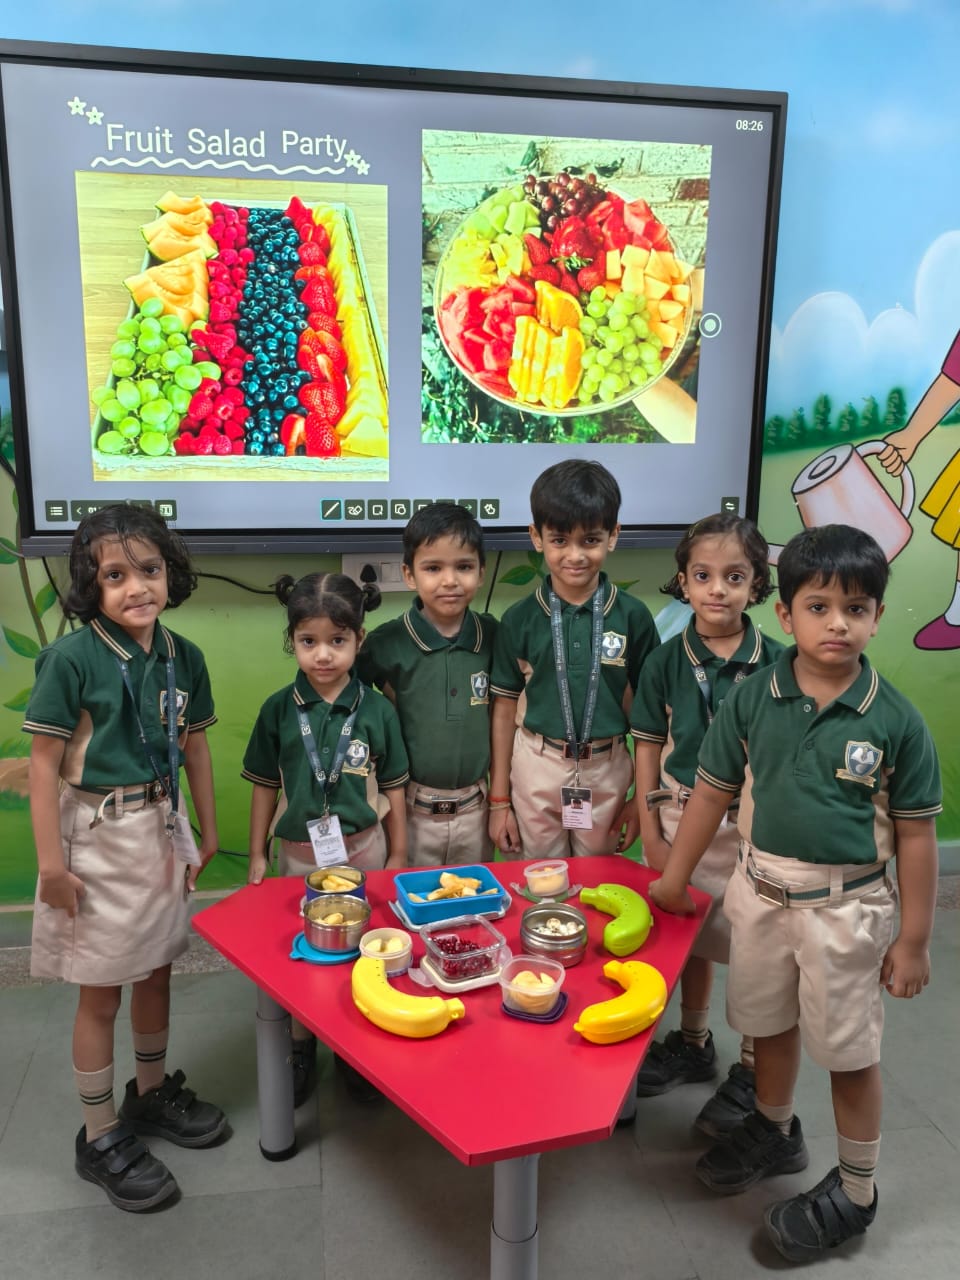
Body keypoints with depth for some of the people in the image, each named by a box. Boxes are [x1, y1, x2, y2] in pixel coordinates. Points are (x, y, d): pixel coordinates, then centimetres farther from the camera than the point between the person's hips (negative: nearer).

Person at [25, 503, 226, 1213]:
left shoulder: (183, 657, -2)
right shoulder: (71, 658, -17)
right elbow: (45, 763, -14)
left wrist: (207, 831, 12)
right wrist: (51, 861, -14)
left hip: (161, 827, 5)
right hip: (97, 835, -5)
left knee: (157, 969, 19)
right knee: (101, 992, 8)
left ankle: (152, 1092, 42)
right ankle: (101, 1136, 26)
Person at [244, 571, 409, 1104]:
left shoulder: (376, 710, -8)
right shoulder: (278, 710, -7)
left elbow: (392, 786, 0)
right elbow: (265, 785, 1)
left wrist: (398, 855, 3)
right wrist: (257, 855, 3)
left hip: (363, 847, 0)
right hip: (299, 852, 0)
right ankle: (301, 1052, 33)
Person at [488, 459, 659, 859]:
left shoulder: (632, 616, -5)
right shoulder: (519, 619, -5)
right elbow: (504, 709, 1)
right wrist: (499, 800, 3)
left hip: (607, 771, 0)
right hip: (536, 770, 0)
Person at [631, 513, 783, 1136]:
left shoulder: (774, 663, -11)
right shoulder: (666, 661, -4)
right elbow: (649, 747, 1)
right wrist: (651, 833, 0)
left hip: (751, 824, -2)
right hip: (681, 817, 3)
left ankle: (750, 1071, 29)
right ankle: (693, 1043, 41)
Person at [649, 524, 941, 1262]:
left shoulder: (896, 720, -14)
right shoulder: (752, 700, -8)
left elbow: (916, 834, -7)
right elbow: (713, 791, 1)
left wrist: (914, 939, -5)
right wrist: (675, 878, 6)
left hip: (846, 909, -3)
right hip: (761, 894, 3)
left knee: (850, 1052, 13)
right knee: (769, 1026, 22)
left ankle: (855, 1192, 35)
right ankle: (775, 1133, 49)